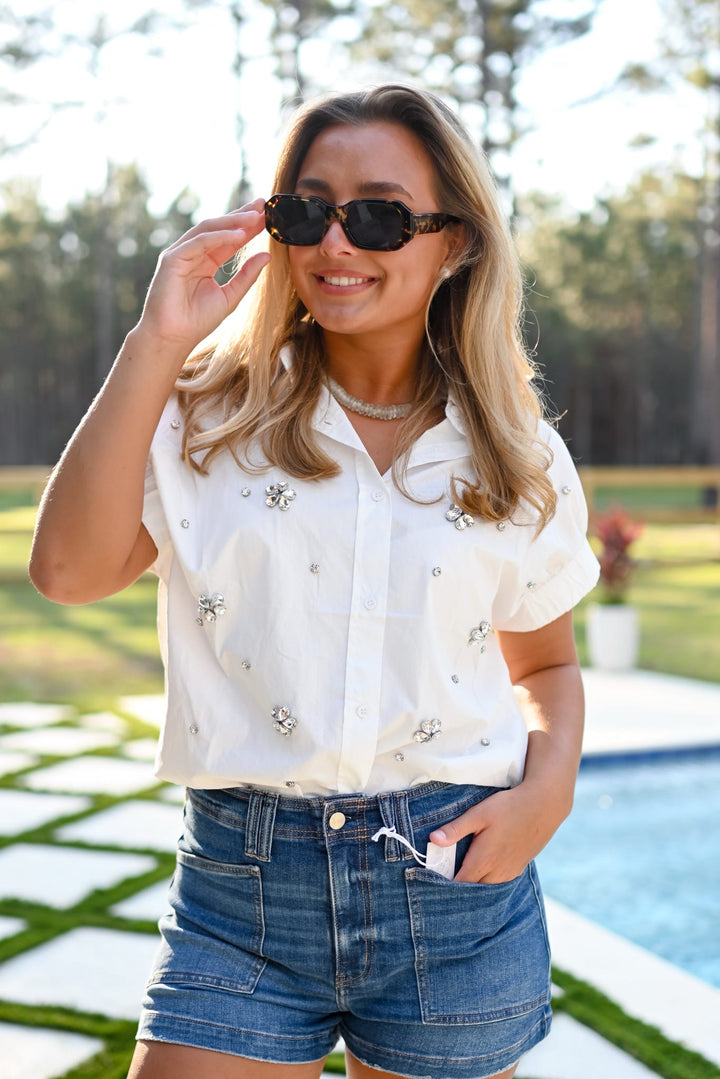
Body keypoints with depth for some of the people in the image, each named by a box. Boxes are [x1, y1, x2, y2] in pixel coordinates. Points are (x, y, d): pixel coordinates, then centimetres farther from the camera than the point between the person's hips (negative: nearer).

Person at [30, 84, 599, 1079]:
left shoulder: (521, 460, 3)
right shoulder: (213, 418, 0)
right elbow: (70, 570, -14)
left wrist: (549, 787, -4)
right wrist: (158, 343, -13)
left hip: (452, 890, 1)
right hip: (240, 893, -1)